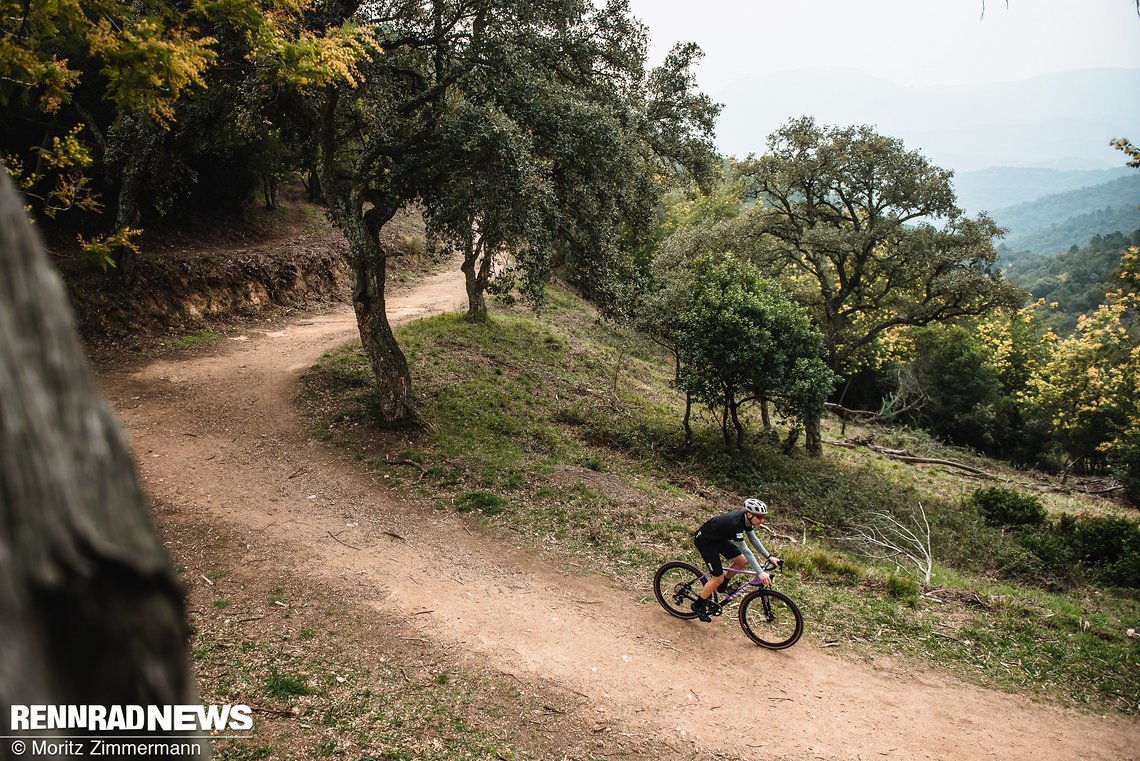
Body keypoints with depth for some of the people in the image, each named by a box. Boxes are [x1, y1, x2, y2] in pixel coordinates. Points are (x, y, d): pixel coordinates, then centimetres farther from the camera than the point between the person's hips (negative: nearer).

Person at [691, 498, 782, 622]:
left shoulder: (746, 518, -11)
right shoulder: (735, 523, -36)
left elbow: (753, 538, 3)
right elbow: (745, 550, -37)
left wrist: (769, 556, -3)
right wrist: (760, 573, -39)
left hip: (718, 538, 9)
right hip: (704, 541, -9)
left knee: (741, 561, 0)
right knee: (718, 578, -8)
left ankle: (722, 585, 21)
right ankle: (698, 605, 10)